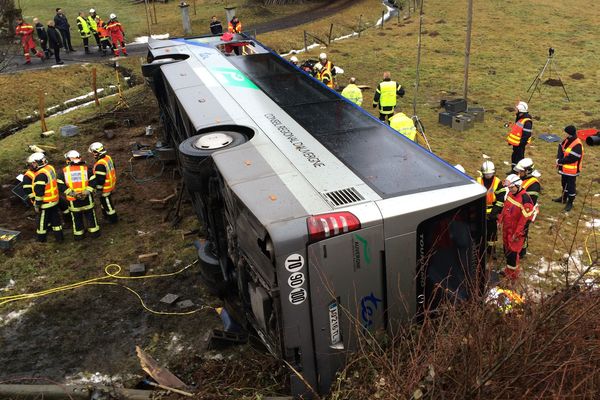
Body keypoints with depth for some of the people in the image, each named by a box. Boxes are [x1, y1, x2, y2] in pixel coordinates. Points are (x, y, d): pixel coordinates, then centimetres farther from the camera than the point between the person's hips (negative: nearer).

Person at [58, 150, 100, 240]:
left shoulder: (64, 171, -3)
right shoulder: (86, 168, -5)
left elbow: (61, 185, -9)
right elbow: (93, 182, -11)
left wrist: (71, 193, -12)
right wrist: (87, 191, -14)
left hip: (73, 200, 0)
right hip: (86, 198, 0)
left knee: (76, 217, 17)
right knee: (90, 215, 17)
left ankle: (78, 234, 27)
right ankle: (94, 232, 27)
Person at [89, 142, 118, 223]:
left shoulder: (100, 165, -31)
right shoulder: (108, 157, -1)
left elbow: (100, 179, -27)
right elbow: (113, 169, 12)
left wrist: (98, 189, -16)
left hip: (105, 188, -9)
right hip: (111, 184, 9)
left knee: (107, 203, 8)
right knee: (104, 200, 26)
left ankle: (113, 218, 22)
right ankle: (106, 214, 42)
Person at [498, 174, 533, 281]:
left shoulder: (525, 199, -25)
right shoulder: (510, 194, 2)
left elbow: (525, 219, -23)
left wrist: (517, 233, -19)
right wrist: (500, 220, 16)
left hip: (516, 231, -8)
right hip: (506, 228, 8)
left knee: (513, 252, 0)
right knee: (506, 249, 19)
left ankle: (513, 273, 17)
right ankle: (508, 269, 37)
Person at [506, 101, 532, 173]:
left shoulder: (527, 122, -23)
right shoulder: (519, 119, 9)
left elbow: (526, 135, -25)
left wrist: (521, 143, -23)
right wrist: (510, 141, 19)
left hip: (520, 144, -10)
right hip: (515, 143, 10)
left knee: (519, 157, 0)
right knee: (514, 156, 19)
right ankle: (514, 170, 32)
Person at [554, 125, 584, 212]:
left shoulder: (577, 145, -25)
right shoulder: (567, 140, 2)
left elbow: (572, 158, -29)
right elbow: (561, 148, 4)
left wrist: (560, 161, -19)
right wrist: (559, 159, -13)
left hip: (571, 170, -9)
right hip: (564, 168, 9)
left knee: (571, 185, 4)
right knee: (564, 183, 24)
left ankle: (570, 202, 16)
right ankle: (564, 197, 42)